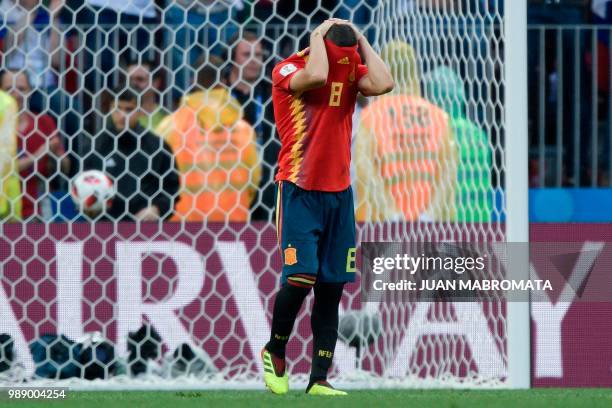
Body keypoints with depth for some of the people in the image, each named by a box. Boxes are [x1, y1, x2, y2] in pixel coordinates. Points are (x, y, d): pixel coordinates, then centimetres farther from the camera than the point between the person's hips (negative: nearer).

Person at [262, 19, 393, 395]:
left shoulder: (352, 71, 7)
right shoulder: (287, 71, -7)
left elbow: (383, 84, -12)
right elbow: (316, 76, -28)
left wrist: (360, 40, -5)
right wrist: (319, 36, -13)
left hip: (339, 193, 5)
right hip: (300, 191, -5)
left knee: (331, 288, 2)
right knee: (301, 277, -15)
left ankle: (319, 379, 5)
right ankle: (275, 352, 10)